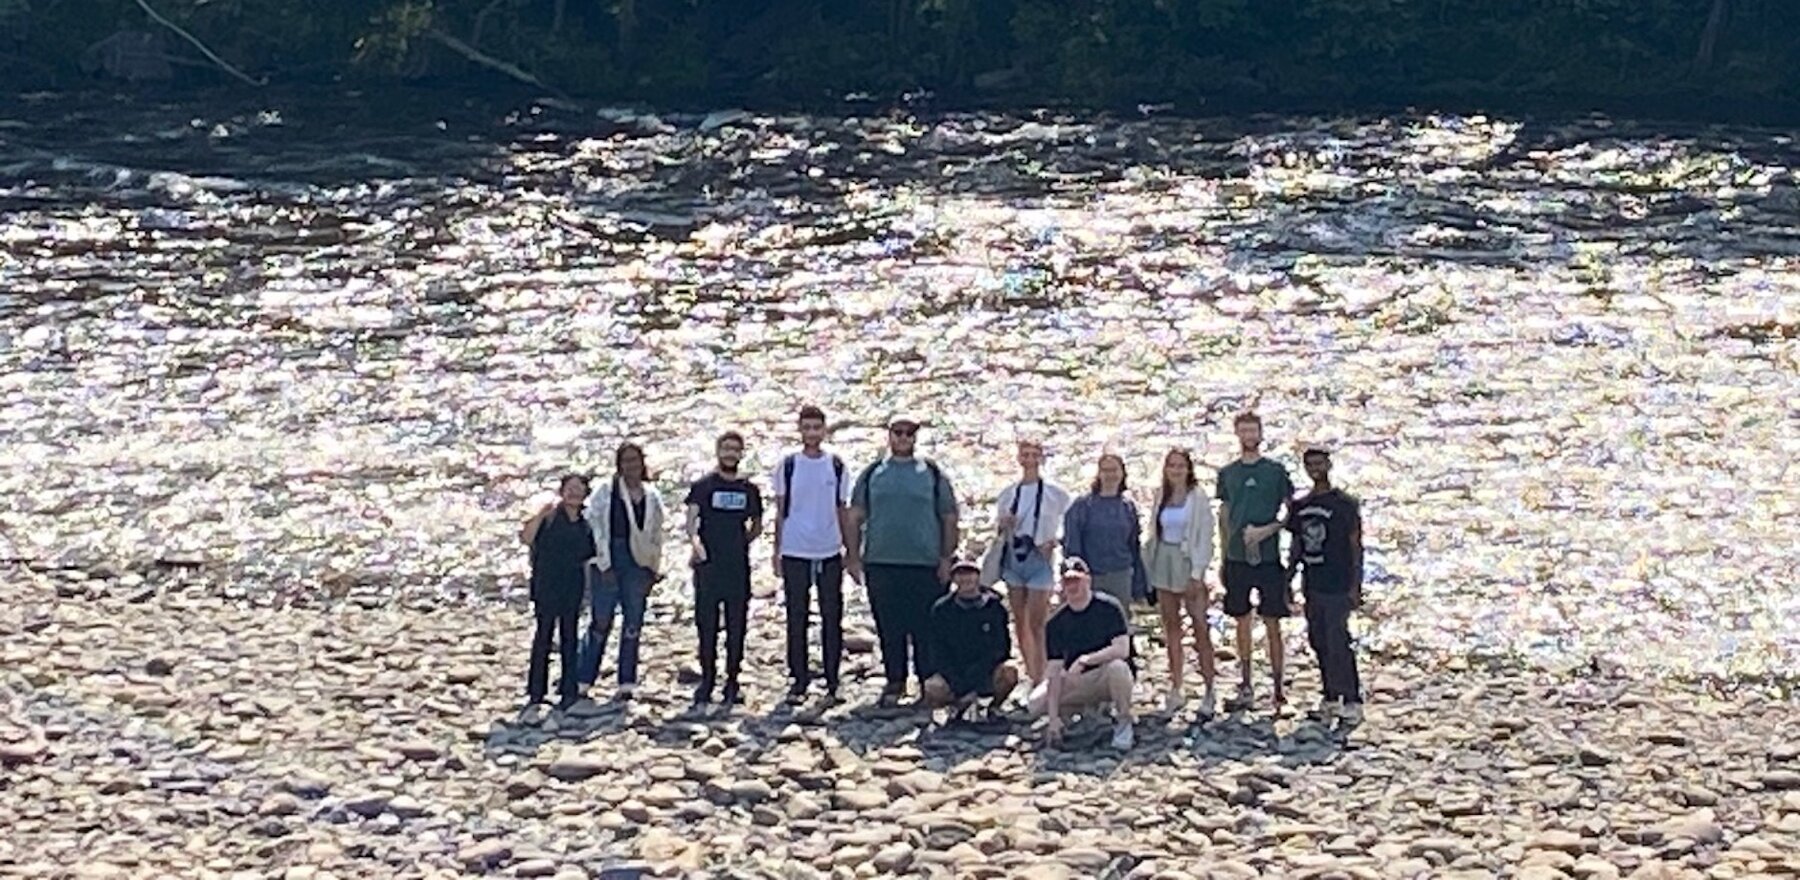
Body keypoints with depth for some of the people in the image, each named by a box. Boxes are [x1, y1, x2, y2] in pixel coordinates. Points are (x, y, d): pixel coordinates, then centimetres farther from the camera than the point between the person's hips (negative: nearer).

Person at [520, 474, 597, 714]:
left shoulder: (586, 523, 10)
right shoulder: (550, 516, -4)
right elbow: (527, 538, -17)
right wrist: (541, 515, -27)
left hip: (573, 588, 4)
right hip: (547, 585, -4)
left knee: (569, 638, 8)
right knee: (544, 636, -3)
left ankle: (569, 692, 13)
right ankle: (535, 694, 2)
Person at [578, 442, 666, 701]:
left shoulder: (651, 497, 11)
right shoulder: (606, 492, -2)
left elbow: (656, 534, 16)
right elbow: (594, 525, -5)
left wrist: (655, 568, 9)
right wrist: (602, 563, -11)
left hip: (639, 564, 4)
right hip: (609, 562, -4)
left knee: (633, 623, 5)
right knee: (601, 622, -3)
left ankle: (626, 683, 11)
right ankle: (584, 680, 4)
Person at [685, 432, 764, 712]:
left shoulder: (749, 490, 10)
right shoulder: (702, 486, 3)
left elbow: (756, 526, 22)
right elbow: (691, 520, -7)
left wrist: (741, 542, 7)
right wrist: (695, 541, -25)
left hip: (738, 567, 2)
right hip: (708, 566, -2)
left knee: (736, 627, 4)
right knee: (707, 626, -2)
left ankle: (732, 683, 11)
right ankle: (707, 681, 3)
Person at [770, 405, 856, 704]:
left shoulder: (836, 466, 7)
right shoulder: (788, 465, 3)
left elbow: (843, 511, 11)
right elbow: (780, 511, 6)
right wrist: (776, 553, 2)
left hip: (830, 553, 1)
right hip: (795, 553, -1)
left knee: (832, 618, 2)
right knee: (797, 618, 2)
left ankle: (832, 682, 9)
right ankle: (798, 682, 9)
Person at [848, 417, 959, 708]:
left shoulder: (933, 475, 8)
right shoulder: (872, 474, 11)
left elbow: (949, 520, 7)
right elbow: (855, 517, 12)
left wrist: (946, 558, -1)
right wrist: (853, 556, 5)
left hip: (925, 565, -1)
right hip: (881, 564, 2)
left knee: (925, 628, -1)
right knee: (888, 627, 4)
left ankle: (930, 684, 6)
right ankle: (895, 681, 14)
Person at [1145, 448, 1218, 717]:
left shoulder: (1197, 499, -5)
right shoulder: (1161, 497, 8)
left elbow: (1204, 538, -8)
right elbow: (1155, 533, 13)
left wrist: (1197, 573, -13)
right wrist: (1148, 563, 7)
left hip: (1188, 563, -5)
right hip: (1164, 563, 5)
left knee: (1200, 627, -6)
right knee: (1171, 626, 9)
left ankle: (1209, 689, -3)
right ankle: (1176, 687, 14)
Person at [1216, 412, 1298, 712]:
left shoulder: (1275, 471, 1)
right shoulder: (1227, 473, 9)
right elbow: (1224, 517, 13)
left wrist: (1266, 530, -13)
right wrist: (1223, 559, 9)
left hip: (1268, 558, -3)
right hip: (1237, 559, 3)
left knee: (1272, 624, -2)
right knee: (1242, 622, 7)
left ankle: (1278, 687, 3)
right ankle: (1245, 687, 14)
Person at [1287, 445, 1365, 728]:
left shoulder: (1344, 504, -6)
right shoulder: (1301, 506, 11)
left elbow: (1356, 547, -7)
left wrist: (1356, 585, -12)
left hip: (1338, 587, -7)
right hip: (1313, 585, 7)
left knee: (1338, 643, -10)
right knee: (1319, 642, 9)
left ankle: (1352, 702, -5)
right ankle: (1331, 699, 18)